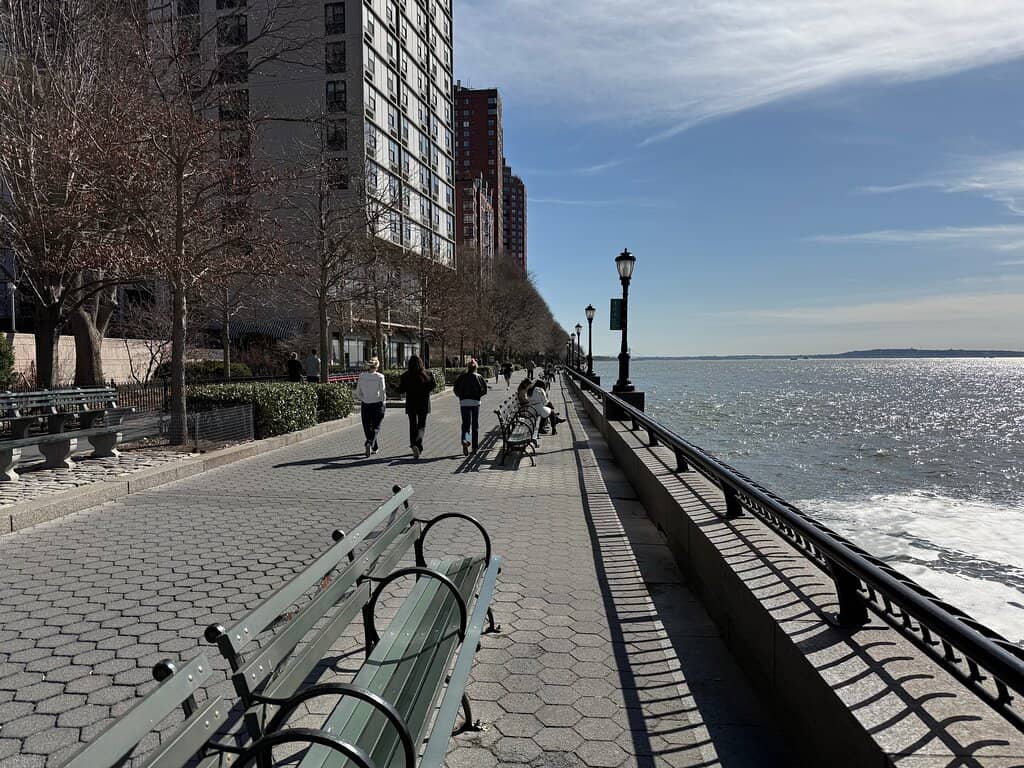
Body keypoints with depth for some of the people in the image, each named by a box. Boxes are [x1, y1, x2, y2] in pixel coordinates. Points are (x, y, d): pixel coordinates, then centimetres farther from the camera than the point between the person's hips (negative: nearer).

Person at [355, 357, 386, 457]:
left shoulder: (362, 376, -2)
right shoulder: (379, 377, -10)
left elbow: (358, 392, 3)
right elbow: (382, 392, -11)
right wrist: (382, 400, 6)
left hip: (365, 405, 3)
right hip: (377, 404, -2)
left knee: (367, 427, 14)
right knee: (376, 427, 5)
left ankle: (375, 448, 18)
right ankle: (370, 443, -19)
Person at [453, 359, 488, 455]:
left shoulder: (461, 377, 2)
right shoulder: (478, 377, 0)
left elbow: (455, 389, -1)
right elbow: (484, 390, -5)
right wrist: (478, 395, 10)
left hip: (463, 403, 0)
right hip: (475, 402, 0)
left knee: (466, 424, 4)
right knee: (475, 425, 10)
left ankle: (465, 440, -25)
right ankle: (474, 447, 14)